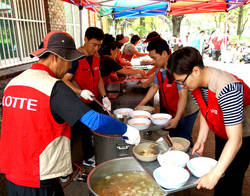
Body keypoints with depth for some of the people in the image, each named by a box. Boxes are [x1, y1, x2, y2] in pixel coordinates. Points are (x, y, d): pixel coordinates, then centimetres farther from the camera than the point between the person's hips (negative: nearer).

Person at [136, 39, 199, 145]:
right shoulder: (160, 70, -1)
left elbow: (183, 96, -30)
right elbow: (154, 87, 10)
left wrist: (177, 119, -36)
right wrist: (140, 105, 8)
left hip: (185, 113, -7)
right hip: (170, 112, 8)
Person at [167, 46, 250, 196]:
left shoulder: (227, 89, -39)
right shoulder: (196, 82, -14)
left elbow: (235, 140, -37)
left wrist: (214, 175, -37)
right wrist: (201, 140, -2)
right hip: (222, 134, 7)